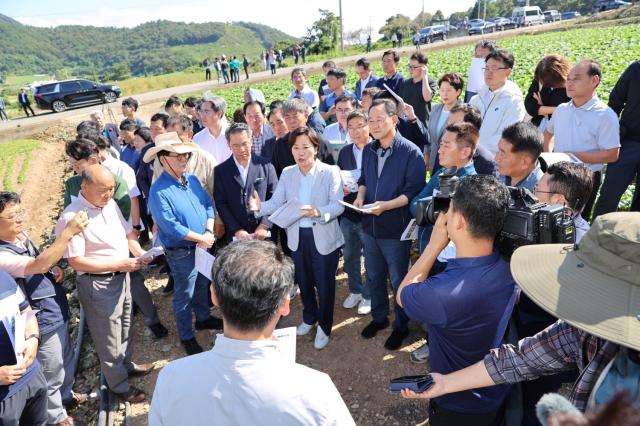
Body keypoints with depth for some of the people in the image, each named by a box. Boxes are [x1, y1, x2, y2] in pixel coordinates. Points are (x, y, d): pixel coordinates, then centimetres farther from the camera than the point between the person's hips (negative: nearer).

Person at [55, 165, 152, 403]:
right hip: (97, 285, -7)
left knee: (125, 327, 26)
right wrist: (118, 265, -25)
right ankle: (120, 386, 31)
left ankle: (127, 364, 50)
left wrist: (139, 253, -9)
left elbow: (127, 232, 10)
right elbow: (75, 261, -24)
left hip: (121, 277, 7)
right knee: (108, 338, 11)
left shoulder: (110, 204, -1)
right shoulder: (71, 217, -23)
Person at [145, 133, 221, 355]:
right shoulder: (159, 191, -21)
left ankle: (203, 318, 48)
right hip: (182, 253, -7)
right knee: (184, 296, 11)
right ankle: (187, 337, 29)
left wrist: (209, 231, -13)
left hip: (204, 245, 7)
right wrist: (202, 238, -17)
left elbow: (208, 205, 4)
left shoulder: (192, 180, 2)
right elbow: (171, 227, -25)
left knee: (202, 285, 25)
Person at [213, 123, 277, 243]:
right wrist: (237, 230, -9)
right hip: (235, 236, 0)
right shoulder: (220, 171, 3)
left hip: (263, 235, 0)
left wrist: (265, 226, -9)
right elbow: (220, 204, 0)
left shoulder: (266, 166, 2)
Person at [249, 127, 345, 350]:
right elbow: (277, 202, -4)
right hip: (297, 237, 4)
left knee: (324, 285, 9)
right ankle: (309, 318, 47)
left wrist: (319, 212, -38)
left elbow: (338, 205, -19)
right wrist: (260, 207, -25)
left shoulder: (330, 172, -11)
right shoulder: (287, 173, 2)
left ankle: (324, 327, 33)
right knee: (304, 282, 21)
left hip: (324, 237, -4)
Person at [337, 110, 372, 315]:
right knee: (350, 255, 18)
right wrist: (341, 189, -6)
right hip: (348, 213, 6)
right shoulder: (344, 152, 6)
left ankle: (369, 295, 29)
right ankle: (355, 291, 38)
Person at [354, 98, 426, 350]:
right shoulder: (368, 150, 6)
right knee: (374, 276, 20)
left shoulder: (411, 152, -14)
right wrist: (361, 195, -3)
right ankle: (379, 317, 41)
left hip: (395, 229, -6)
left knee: (398, 280, 10)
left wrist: (386, 205, -26)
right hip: (370, 226, 6)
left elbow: (414, 191, -17)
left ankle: (401, 326, 30)